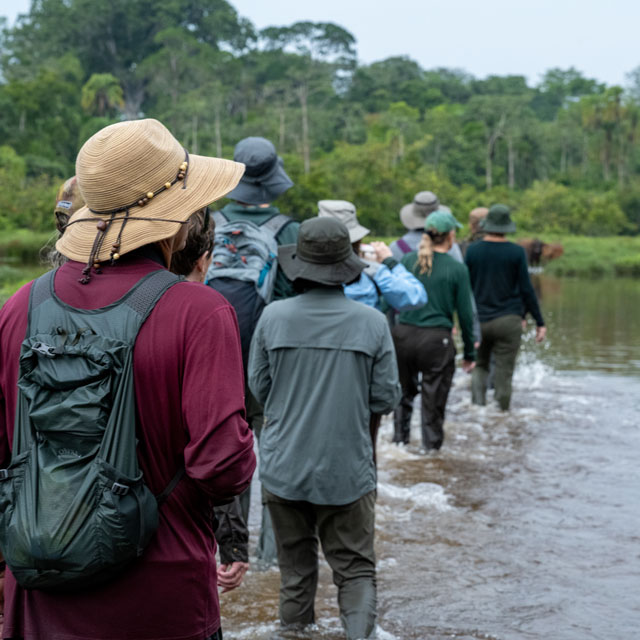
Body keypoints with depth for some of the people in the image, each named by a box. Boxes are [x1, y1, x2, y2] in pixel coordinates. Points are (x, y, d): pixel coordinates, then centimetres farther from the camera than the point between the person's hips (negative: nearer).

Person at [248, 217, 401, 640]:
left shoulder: (274, 316, -8)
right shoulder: (372, 322, -9)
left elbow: (258, 388, 1)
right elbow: (386, 397, -4)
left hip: (284, 467, 1)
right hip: (347, 471, -1)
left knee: (295, 568, 16)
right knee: (355, 568, 7)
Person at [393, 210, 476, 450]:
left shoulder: (408, 260, 3)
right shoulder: (457, 269, -3)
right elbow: (465, 314, 0)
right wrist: (470, 353, 8)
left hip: (403, 335, 3)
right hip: (437, 340, -3)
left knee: (404, 393, 20)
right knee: (433, 403, 7)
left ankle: (399, 441, 27)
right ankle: (431, 448, 15)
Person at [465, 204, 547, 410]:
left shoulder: (472, 251, -1)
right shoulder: (516, 252, -5)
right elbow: (526, 289, -4)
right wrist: (540, 322, 3)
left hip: (479, 321, 2)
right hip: (509, 321, -2)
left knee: (480, 366, 17)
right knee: (504, 374, 4)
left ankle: (478, 404, -4)